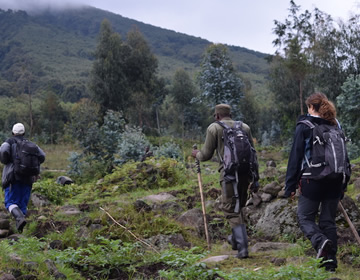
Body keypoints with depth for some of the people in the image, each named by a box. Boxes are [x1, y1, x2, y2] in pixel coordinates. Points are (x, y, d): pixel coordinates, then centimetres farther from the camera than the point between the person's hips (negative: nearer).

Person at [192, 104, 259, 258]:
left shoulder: (214, 128, 3)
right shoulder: (244, 127, 15)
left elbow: (207, 154, 3)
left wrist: (196, 154, 25)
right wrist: (255, 177, 16)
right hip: (246, 172, 5)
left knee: (231, 210, -1)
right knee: (239, 206, 21)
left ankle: (243, 247, -7)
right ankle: (236, 239, 33)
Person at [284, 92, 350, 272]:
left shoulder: (304, 126, -5)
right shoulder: (336, 125, 10)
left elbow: (296, 156, -6)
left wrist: (290, 186, -3)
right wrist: (343, 184, 18)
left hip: (312, 181, -5)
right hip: (335, 181, 5)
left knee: (305, 217, 6)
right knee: (328, 220, 11)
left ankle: (320, 241, -21)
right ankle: (331, 261, 8)